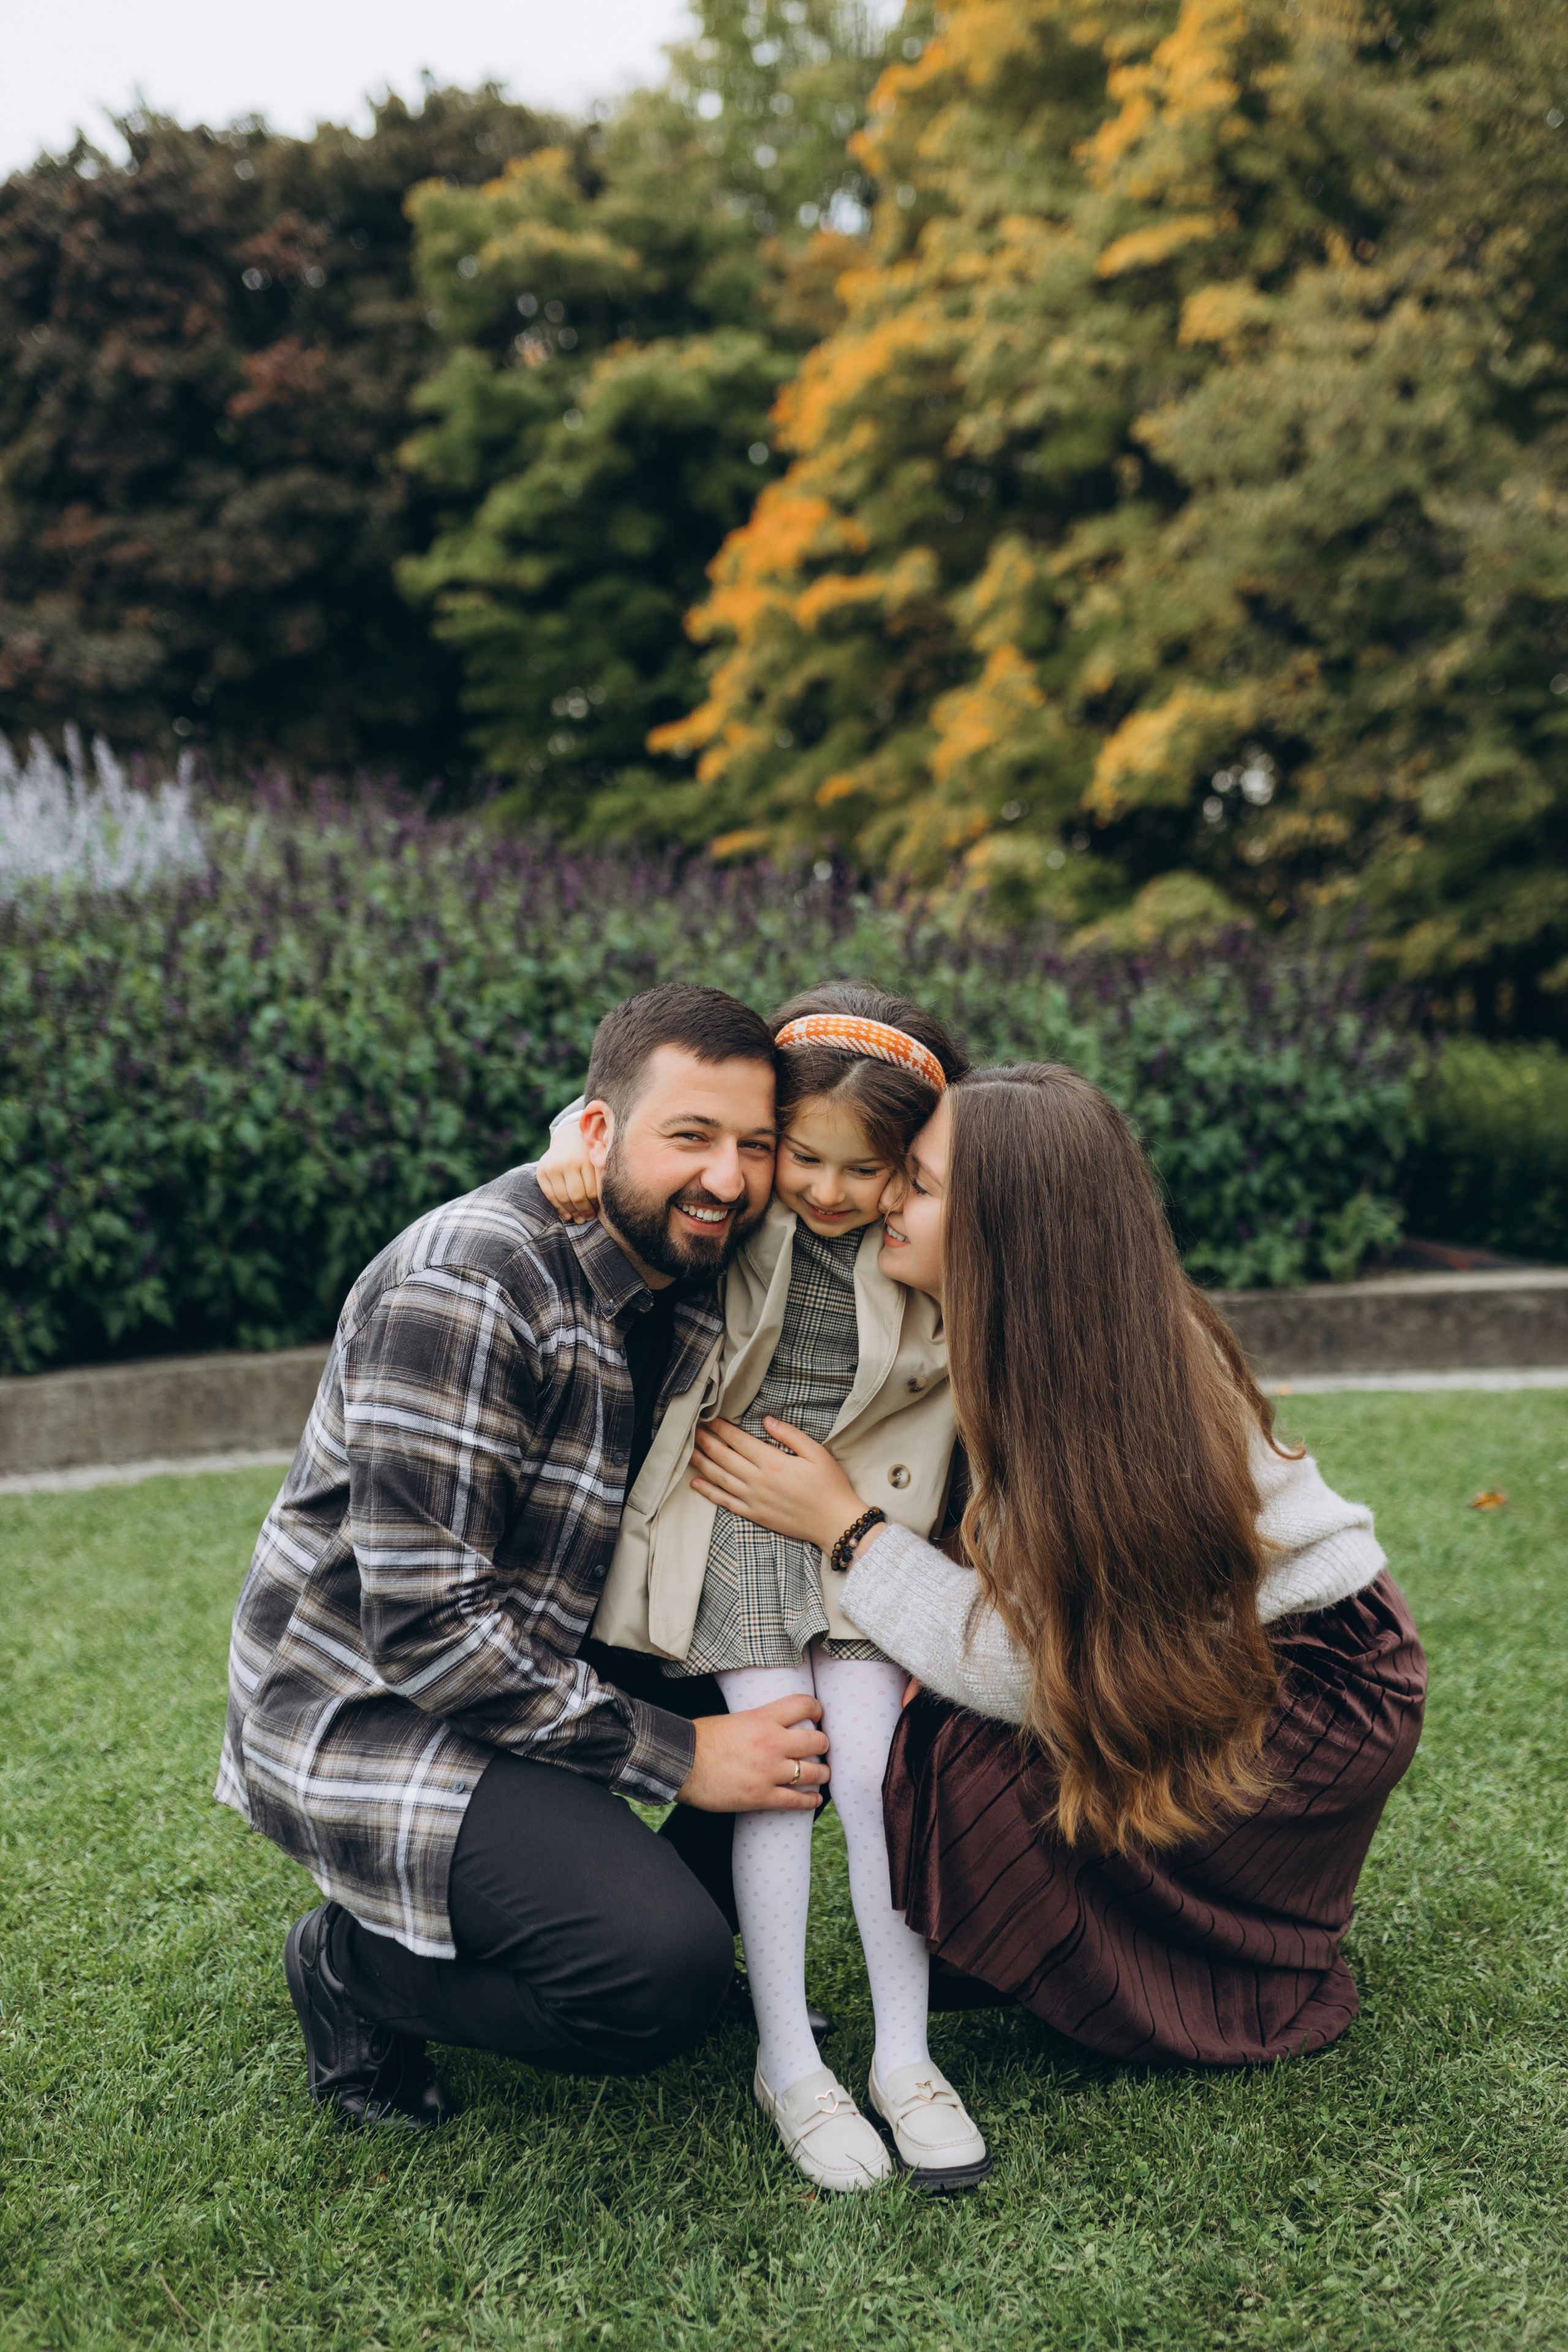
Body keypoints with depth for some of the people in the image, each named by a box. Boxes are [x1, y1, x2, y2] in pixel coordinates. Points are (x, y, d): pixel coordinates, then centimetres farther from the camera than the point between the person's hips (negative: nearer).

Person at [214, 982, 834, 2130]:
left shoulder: (705, 1283, -1)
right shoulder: (467, 1287, -26)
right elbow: (427, 1625, -27)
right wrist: (675, 1755, -23)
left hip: (547, 1665, 8)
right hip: (365, 1702, -8)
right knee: (661, 1975, -23)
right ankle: (356, 1966, 1)